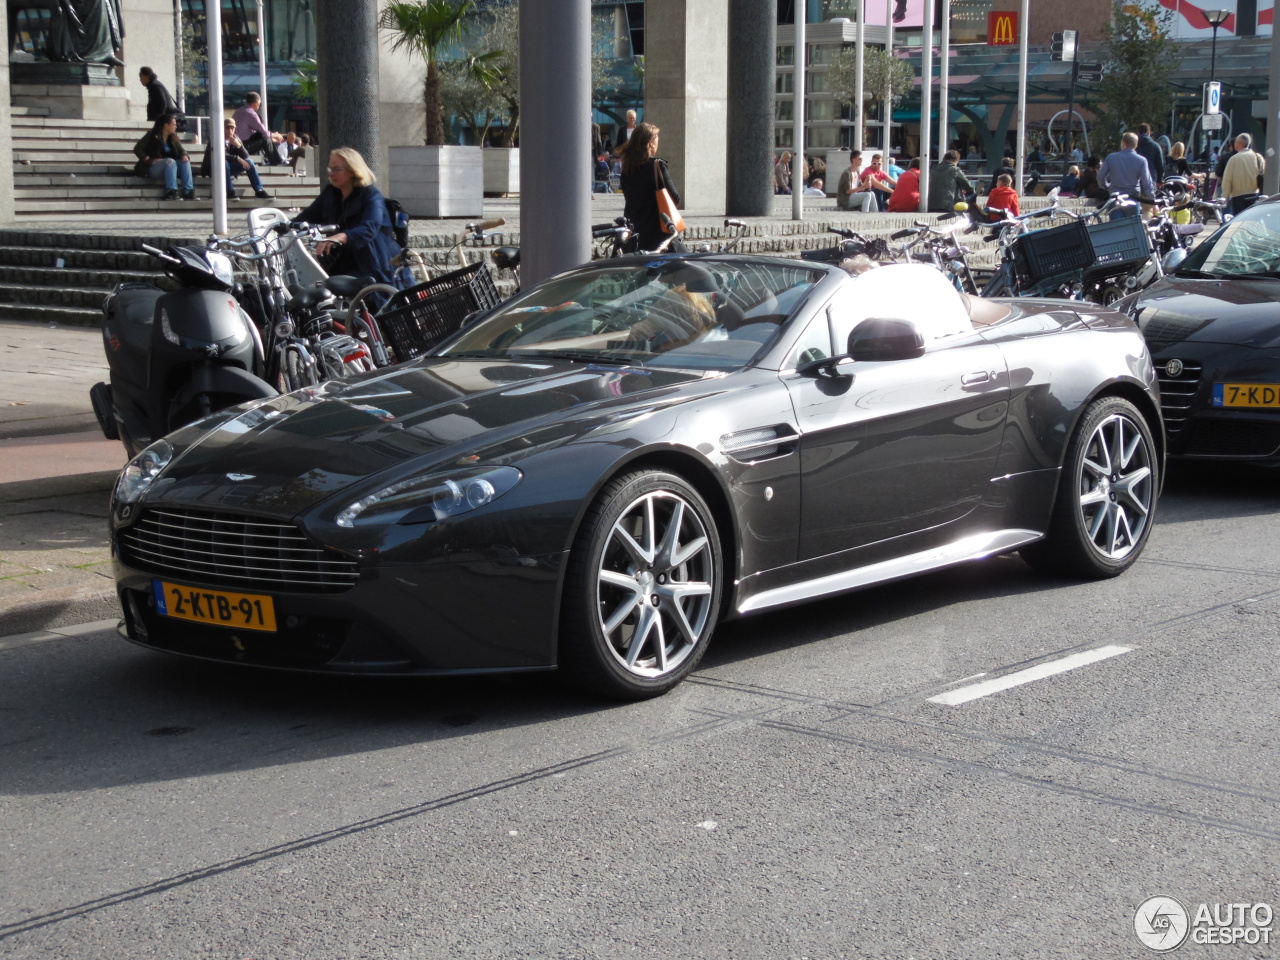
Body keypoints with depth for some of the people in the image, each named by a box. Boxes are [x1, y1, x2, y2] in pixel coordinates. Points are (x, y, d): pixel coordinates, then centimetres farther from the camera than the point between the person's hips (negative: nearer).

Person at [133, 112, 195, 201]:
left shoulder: (173, 138, 12)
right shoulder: (152, 136, -5)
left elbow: (181, 150, 11)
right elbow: (137, 149, -11)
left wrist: (184, 156, -14)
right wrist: (150, 161, -23)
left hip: (170, 167, 6)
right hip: (152, 168, -6)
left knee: (185, 162, -16)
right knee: (170, 161, -32)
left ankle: (188, 192, -28)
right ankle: (171, 192, -41)